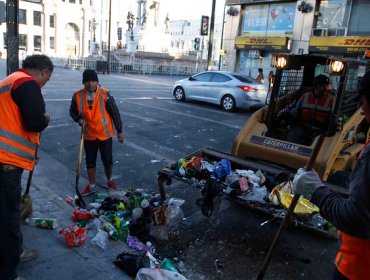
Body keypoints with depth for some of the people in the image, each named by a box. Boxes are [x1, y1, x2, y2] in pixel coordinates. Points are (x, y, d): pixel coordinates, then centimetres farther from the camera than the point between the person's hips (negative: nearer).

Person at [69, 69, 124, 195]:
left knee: (107, 160, 9)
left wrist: (119, 131, -7)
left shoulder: (105, 94, -14)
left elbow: (115, 112, -9)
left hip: (105, 134, -2)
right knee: (90, 161, 13)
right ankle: (92, 185, 30)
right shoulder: (77, 95, -6)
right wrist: (79, 119, -12)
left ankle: (109, 180, 36)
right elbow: (72, 112, 10)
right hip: (88, 135, 2)